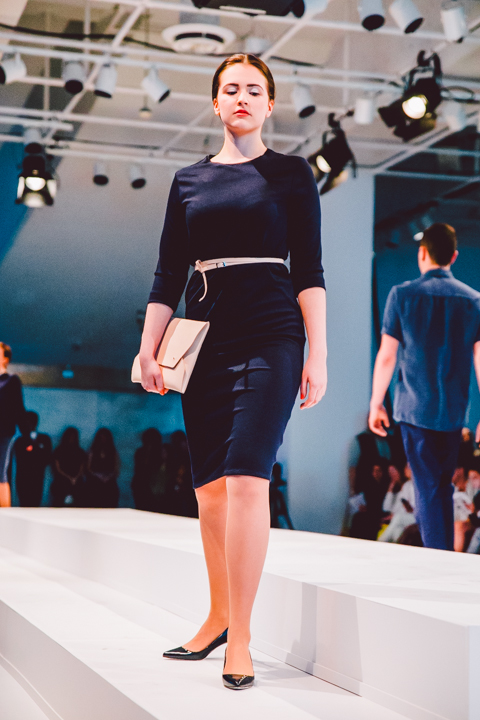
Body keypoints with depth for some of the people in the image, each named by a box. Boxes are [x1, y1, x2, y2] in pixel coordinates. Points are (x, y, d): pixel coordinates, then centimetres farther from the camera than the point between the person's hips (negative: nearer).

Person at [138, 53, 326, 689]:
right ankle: (219, 616, 19)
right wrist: (148, 348, 5)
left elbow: (309, 271, 1)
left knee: (246, 479, -16)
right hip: (205, 337, 4)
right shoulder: (189, 181, 15)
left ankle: (239, 638, -12)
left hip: (270, 336, -4)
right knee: (210, 487, 6)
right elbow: (168, 275, 14)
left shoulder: (291, 173, 6)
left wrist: (318, 353, -6)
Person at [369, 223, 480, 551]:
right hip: (454, 411, 3)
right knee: (444, 487, 16)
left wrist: (376, 404, 5)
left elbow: (386, 356, -4)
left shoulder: (403, 295, -4)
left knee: (427, 489, 1)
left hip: (415, 409, -3)